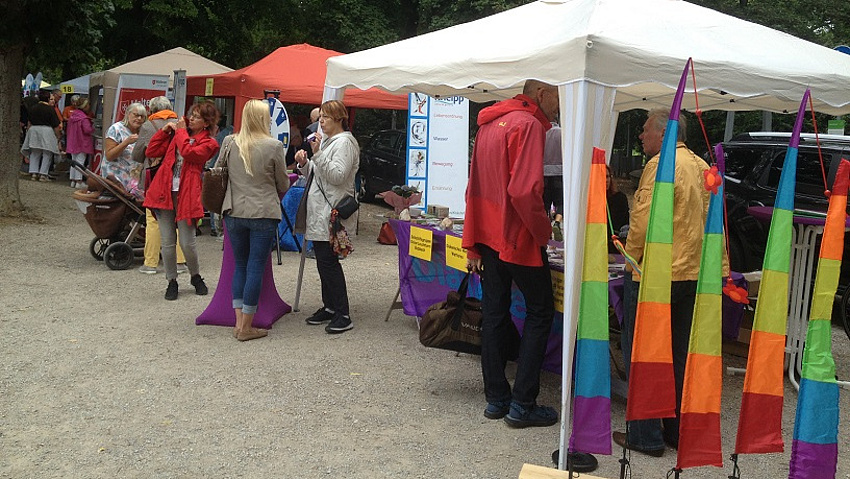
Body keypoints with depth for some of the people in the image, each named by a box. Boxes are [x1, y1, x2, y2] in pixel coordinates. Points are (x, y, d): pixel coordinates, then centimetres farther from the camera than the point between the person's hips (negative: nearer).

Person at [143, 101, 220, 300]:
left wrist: (181, 132, -4)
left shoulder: (209, 143, 1)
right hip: (164, 192, 4)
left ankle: (196, 277, 23)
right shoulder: (177, 133, 16)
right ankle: (171, 282, 19)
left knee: (187, 244, -3)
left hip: (186, 195, -4)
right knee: (168, 243, 4)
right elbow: (151, 152, 14)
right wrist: (164, 131, 5)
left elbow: (188, 152, -18)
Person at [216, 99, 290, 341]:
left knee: (240, 266, 15)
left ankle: (239, 322, 16)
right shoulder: (274, 146, -9)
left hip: (234, 213, 4)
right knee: (256, 268, 3)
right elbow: (283, 185, 1)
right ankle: (247, 327, 7)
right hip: (263, 214, -4)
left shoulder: (229, 143, 1)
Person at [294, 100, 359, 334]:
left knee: (328, 261, -10)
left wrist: (318, 154, -22)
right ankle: (329, 307, 23)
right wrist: (304, 163, 5)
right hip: (318, 211, 10)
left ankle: (343, 315, -5)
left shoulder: (345, 142, -9)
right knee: (323, 261, 13)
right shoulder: (325, 140, 20)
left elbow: (338, 176, -20)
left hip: (332, 213, -10)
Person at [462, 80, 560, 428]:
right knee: (540, 313, 5)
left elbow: (474, 186, 13)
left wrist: (472, 243, 14)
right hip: (519, 239, -8)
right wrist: (544, 230, -10)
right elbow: (524, 190, -24)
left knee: (494, 314, 13)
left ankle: (496, 399, 20)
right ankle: (522, 404, 5)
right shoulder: (529, 125, -13)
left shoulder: (490, 123, 13)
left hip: (488, 237, 8)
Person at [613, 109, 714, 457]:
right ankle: (679, 431, 24)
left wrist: (631, 258, -5)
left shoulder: (662, 165, -13)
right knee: (680, 355, 15)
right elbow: (708, 217, 17)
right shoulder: (700, 165, 13)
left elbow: (644, 221, -19)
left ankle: (646, 436, 7)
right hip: (693, 272, 8)